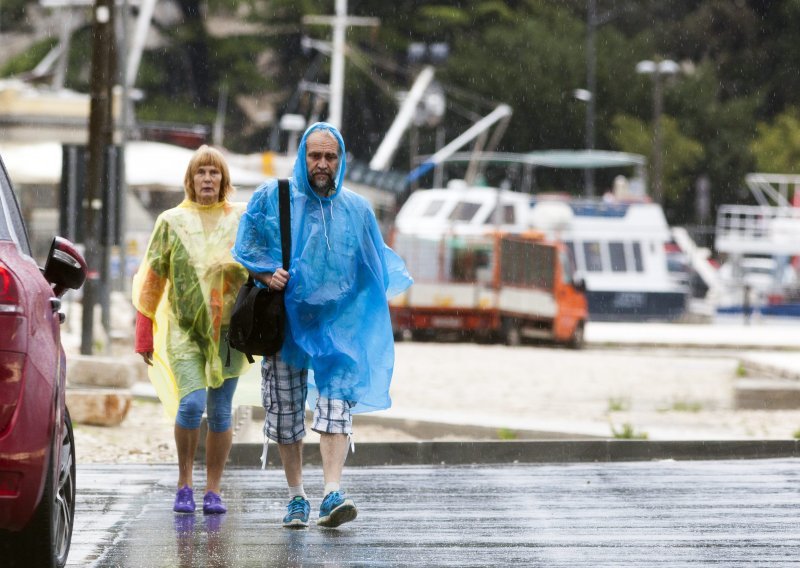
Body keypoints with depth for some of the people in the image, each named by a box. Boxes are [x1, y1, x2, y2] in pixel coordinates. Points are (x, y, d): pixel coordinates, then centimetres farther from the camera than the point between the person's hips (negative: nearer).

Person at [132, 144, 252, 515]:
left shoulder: (241, 220, 6)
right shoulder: (171, 222, 6)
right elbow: (152, 278, 7)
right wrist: (144, 334, 5)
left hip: (228, 328, 1)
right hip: (184, 329, -1)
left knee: (220, 412, 1)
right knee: (191, 404, -16)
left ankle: (213, 491, 11)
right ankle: (184, 482, 0)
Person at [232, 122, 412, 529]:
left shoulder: (356, 210, 9)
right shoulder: (272, 198, 3)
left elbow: (377, 268, 19)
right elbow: (245, 252, 5)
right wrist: (267, 275, -13)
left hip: (337, 320, 0)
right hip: (286, 319, 0)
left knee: (337, 398, -16)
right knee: (285, 406, 2)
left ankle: (332, 493, -24)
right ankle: (296, 496, 15)